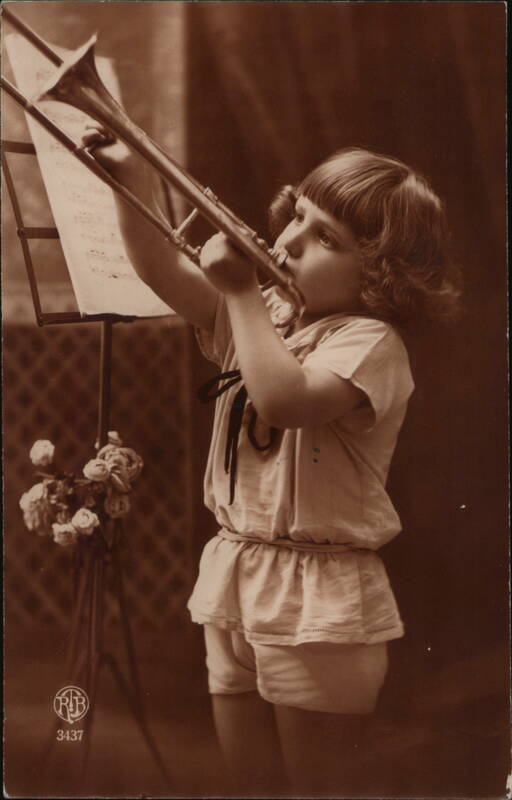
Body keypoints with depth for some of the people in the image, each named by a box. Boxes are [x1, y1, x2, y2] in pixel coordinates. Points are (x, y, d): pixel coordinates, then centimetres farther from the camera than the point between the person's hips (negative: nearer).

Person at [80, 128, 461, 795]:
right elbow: (163, 274, 5)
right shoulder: (263, 315, 10)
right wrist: (131, 180, -8)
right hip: (233, 579, 8)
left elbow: (287, 400, -31)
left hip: (319, 596, -7)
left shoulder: (369, 341, -14)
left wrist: (243, 292, -22)